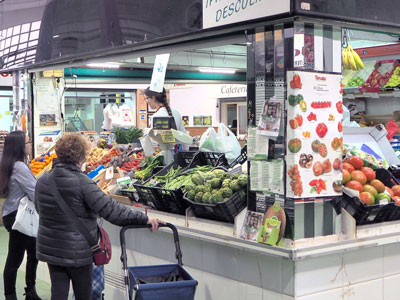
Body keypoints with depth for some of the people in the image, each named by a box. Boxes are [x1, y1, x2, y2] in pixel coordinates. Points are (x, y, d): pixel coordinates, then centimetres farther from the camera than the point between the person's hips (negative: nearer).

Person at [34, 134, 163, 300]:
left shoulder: (42, 181, 0)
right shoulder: (82, 183, -20)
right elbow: (110, 209, -25)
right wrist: (144, 219, -22)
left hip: (49, 248, 5)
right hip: (77, 252, -5)